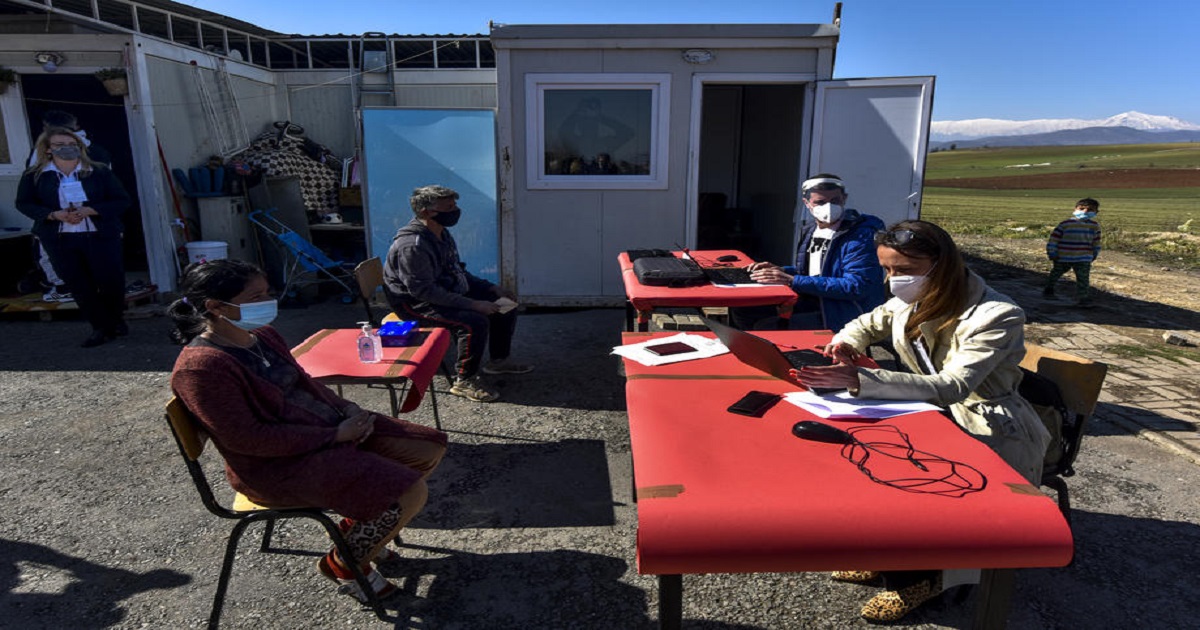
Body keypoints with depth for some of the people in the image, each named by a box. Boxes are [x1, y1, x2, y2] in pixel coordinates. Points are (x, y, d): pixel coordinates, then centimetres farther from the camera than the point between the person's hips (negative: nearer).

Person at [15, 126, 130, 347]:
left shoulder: (99, 172, 1)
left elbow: (122, 201, -1)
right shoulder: (34, 175, 4)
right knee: (79, 287, 3)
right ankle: (102, 328, 13)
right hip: (59, 240, 1)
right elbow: (24, 203, 6)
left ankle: (116, 319, 25)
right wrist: (54, 214, -13)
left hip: (101, 236, -1)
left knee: (112, 281, -1)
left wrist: (89, 210, -16)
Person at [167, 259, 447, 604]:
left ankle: (356, 526, 22)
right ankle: (344, 563, 6)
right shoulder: (200, 367, -20)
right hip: (278, 465, -9)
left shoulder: (263, 336, 6)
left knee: (429, 449, 6)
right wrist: (334, 435, -21)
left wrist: (348, 409, -2)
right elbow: (247, 438, -23)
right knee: (409, 493, -22)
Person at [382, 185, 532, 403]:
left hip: (449, 293, 10)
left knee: (504, 305, 5)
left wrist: (492, 288, 4)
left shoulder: (441, 233, 6)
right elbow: (423, 290, -29)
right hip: (415, 304, -10)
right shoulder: (412, 246, -25)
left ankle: (499, 360, 19)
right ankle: (464, 381, -15)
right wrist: (472, 304, -31)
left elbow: (457, 271, 16)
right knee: (474, 321, -32)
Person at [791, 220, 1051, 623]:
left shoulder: (996, 316, -24)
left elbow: (952, 386, -37)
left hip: (993, 439, -7)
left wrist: (858, 380, -48)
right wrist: (846, 342, -11)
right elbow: (869, 324, 16)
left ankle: (917, 575, -2)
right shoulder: (911, 301, -3)